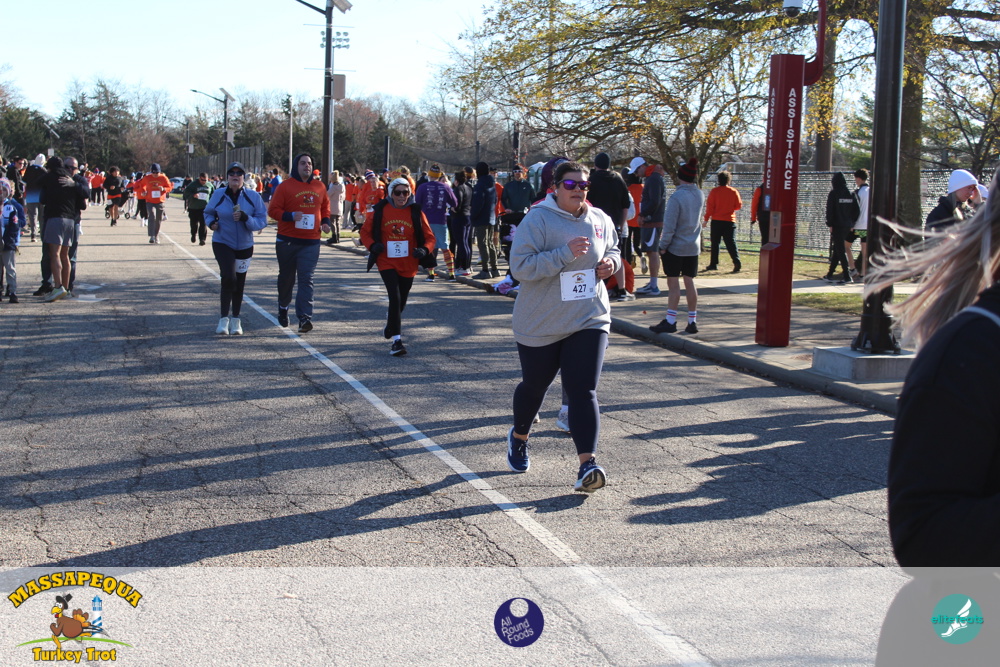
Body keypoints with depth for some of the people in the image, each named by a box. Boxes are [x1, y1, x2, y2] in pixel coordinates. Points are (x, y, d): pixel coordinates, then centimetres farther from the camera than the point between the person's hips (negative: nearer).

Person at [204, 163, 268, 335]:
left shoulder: (253, 196, -7)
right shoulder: (218, 195, -5)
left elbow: (262, 221, -8)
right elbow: (208, 213, 11)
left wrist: (245, 218, -26)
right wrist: (211, 222, -11)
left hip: (244, 246, 2)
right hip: (222, 243, -2)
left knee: (239, 283, 12)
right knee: (229, 278, -21)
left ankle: (235, 321, 26)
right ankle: (224, 319, -12)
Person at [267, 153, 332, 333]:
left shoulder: (319, 186, 8)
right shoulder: (285, 186, -5)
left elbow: (325, 206, 24)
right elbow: (273, 210, -6)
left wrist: (325, 221, 7)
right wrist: (291, 216, -21)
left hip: (311, 242, 2)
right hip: (287, 241, -2)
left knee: (306, 280, -7)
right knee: (286, 277, 13)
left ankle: (304, 317, -12)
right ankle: (283, 306, 38)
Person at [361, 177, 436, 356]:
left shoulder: (416, 213, -3)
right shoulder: (380, 211, -5)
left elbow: (430, 237, 0)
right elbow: (365, 232, 4)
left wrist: (425, 250, -21)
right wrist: (372, 246, -16)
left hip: (408, 265, 2)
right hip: (387, 262, -2)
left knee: (401, 301, 17)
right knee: (395, 297, -18)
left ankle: (391, 323, 51)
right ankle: (396, 340, -14)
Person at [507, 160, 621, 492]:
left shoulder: (599, 220, 4)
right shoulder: (537, 219, -13)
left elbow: (613, 250, 22)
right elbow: (520, 266, -21)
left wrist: (611, 262, -3)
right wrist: (566, 254, -28)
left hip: (589, 319, 3)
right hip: (540, 324, -2)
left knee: (583, 391, -9)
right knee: (534, 386, 16)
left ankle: (587, 464, -16)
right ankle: (519, 438, 44)